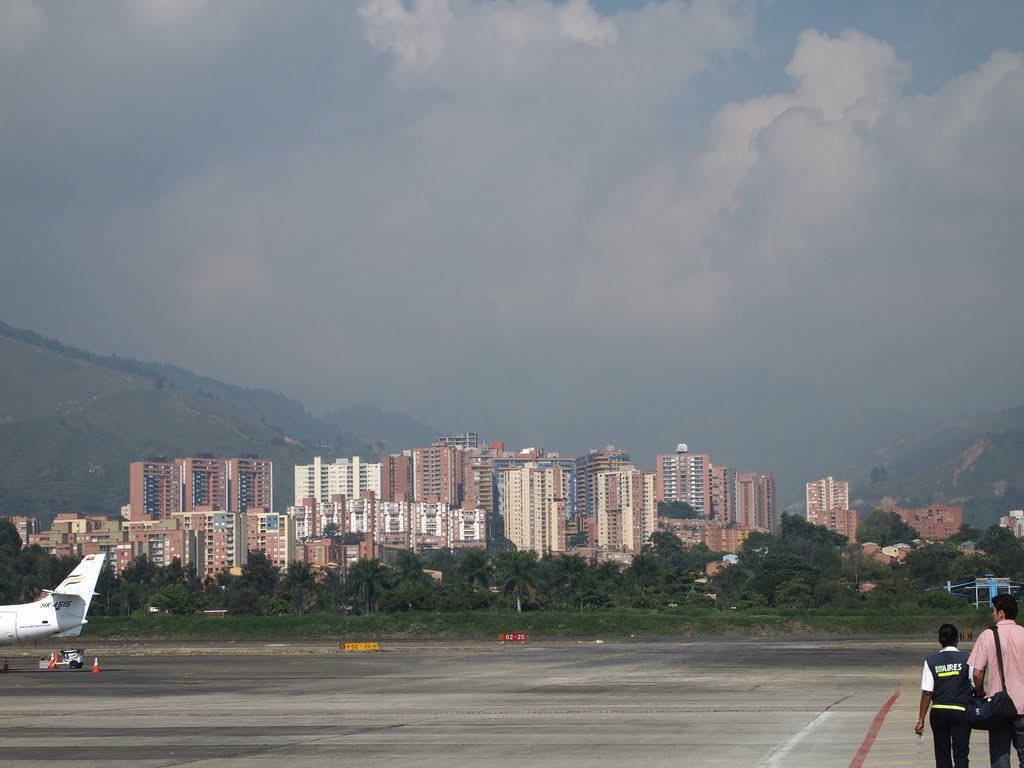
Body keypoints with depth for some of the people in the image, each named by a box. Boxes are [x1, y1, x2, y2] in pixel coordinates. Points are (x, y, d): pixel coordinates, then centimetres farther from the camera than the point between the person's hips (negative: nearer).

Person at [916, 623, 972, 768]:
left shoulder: (931, 661, -1)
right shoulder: (966, 659, -4)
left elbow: (927, 693, -5)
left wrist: (921, 720, -1)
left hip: (938, 712, 2)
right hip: (961, 711, -2)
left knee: (942, 754, 13)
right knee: (961, 753, -3)